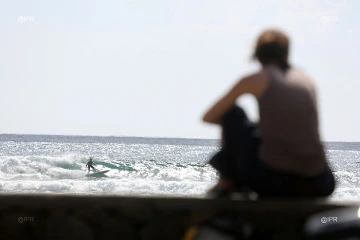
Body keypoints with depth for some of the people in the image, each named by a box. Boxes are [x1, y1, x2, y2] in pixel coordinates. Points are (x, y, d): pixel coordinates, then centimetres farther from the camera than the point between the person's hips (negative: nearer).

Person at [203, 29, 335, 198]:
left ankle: (226, 183, 23)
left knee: (232, 113, 17)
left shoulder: (256, 79, 4)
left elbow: (208, 117, 14)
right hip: (314, 187, 3)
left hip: (271, 179, -3)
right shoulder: (308, 81, 17)